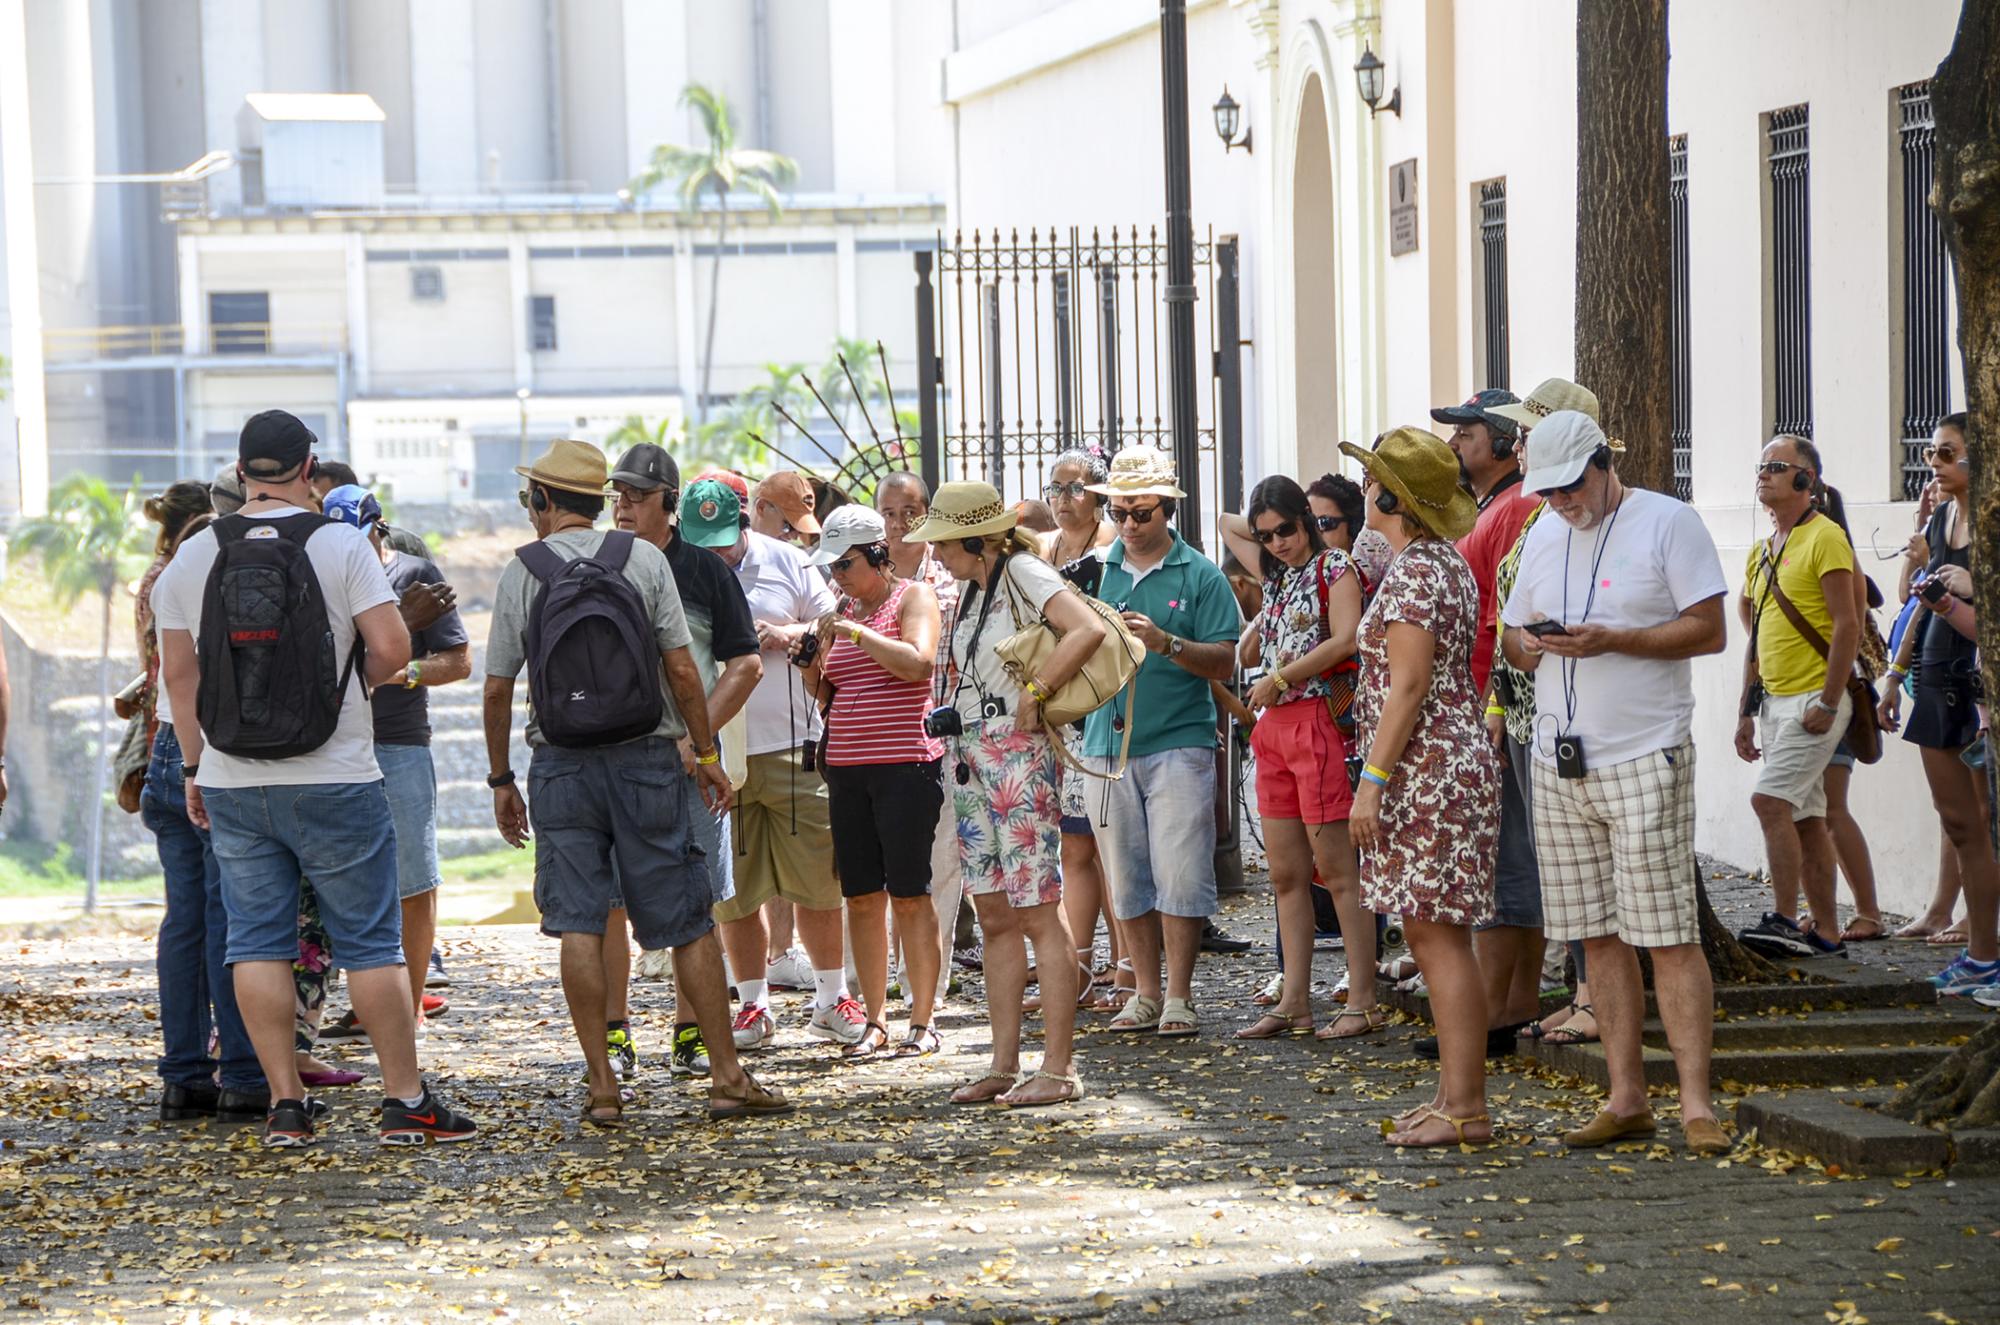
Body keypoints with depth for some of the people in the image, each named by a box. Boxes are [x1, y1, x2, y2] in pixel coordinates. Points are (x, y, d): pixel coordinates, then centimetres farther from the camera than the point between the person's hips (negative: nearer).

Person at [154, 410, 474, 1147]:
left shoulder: (192, 557, 3)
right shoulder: (340, 545, -7)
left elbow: (178, 670, 7)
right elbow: (392, 649, -12)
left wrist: (193, 764, 15)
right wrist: (350, 684, 8)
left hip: (231, 784, 3)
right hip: (334, 781, -3)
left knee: (257, 943, 8)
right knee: (371, 942, 3)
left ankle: (285, 1105, 6)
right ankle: (407, 1102, 4)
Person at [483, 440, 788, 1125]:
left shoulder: (520, 573, 1)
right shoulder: (643, 559, -1)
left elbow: (497, 689, 2)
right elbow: (682, 669, -4)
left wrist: (501, 779, 12)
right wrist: (706, 752, 5)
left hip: (561, 766, 0)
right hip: (645, 759, 0)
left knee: (579, 926, 2)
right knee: (688, 923, 3)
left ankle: (602, 1086, -1)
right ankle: (727, 1076, 4)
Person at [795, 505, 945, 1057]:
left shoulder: (913, 597, 0)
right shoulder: (842, 610, 18)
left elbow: (920, 662, -17)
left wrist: (857, 633, -18)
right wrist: (811, 666, 1)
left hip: (905, 764, -6)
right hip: (847, 768, 6)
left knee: (909, 896, -5)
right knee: (861, 896, 4)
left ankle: (922, 1022, -1)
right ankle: (874, 1022, 10)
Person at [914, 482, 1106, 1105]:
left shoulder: (1024, 573, -10)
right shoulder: (975, 588, 16)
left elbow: (1088, 631, -26)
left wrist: (1033, 695, -22)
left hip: (1019, 756, -9)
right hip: (972, 760, 9)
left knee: (1039, 913, -8)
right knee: (995, 918, 9)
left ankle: (1058, 1069, -7)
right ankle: (1004, 1064, 11)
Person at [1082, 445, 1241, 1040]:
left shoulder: (1199, 576, 2)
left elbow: (1224, 661, -4)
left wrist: (1165, 643, -19)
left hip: (1178, 743, -4)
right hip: (1107, 743, 4)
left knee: (1179, 875, -6)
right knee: (1126, 878, 6)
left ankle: (1179, 998, 1)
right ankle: (1145, 994, 15)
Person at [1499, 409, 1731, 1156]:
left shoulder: (1667, 523, -4)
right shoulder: (1543, 535, 15)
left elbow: (1710, 631, -10)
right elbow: (1513, 637, 20)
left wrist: (1611, 640, -19)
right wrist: (1527, 642, -4)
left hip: (1644, 759, -6)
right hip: (1559, 761, 6)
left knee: (1668, 936, -9)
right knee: (1599, 936, 7)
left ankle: (1696, 1103, -9)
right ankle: (1626, 1100, 11)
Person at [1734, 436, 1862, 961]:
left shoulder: (1825, 538, -10)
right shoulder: (1762, 552, 17)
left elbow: (1847, 626, -16)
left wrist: (1827, 702, -20)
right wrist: (1747, 712, 18)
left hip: (1815, 699, -9)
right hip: (1775, 701, 9)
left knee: (1770, 799, -19)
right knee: (1804, 818, 8)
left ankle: (1784, 920, -17)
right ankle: (1825, 932, 10)